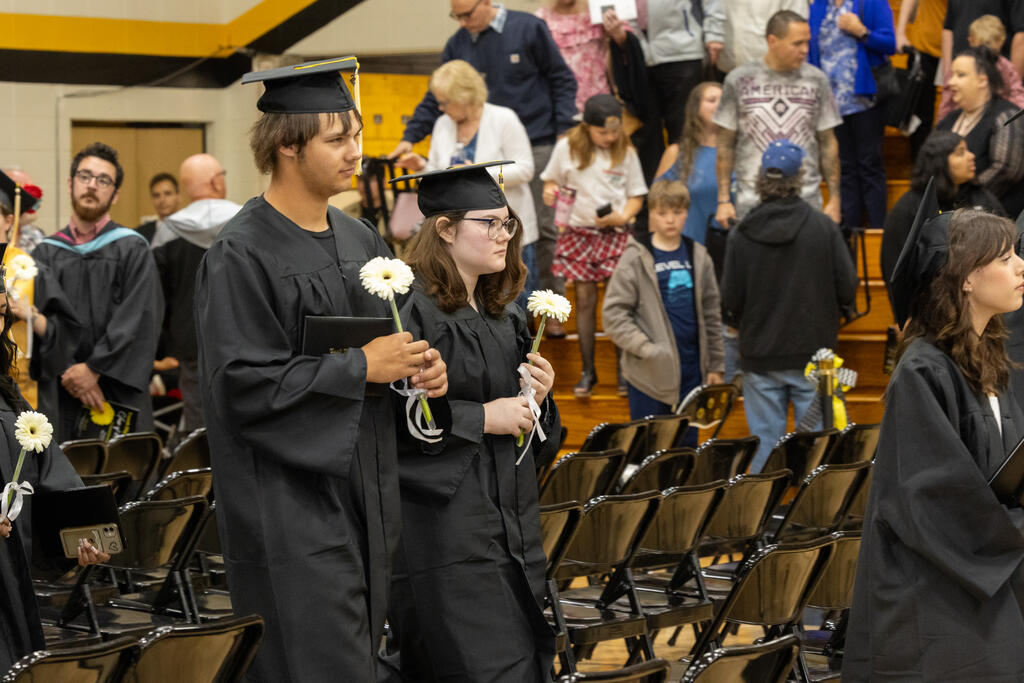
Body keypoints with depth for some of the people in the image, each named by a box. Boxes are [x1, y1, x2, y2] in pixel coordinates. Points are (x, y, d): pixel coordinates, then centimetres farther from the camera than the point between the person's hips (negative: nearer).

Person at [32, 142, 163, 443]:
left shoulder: (133, 250, 4)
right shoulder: (45, 254, 11)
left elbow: (140, 319, -6)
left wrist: (94, 369, -13)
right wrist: (69, 374, -11)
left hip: (118, 393, -2)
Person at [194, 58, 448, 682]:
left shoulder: (361, 241, 11)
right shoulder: (242, 255, -13)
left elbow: (395, 337, 21)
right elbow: (243, 384, -19)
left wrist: (423, 366, -3)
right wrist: (359, 368, -17)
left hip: (363, 490, 8)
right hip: (290, 507, -8)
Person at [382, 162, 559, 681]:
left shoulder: (505, 315, 14)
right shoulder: (412, 309, -13)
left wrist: (536, 398, 1)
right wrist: (480, 418, -18)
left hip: (508, 520, 9)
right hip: (444, 528, -9)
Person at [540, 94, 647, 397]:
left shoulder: (626, 153, 0)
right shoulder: (567, 148, 0)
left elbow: (637, 196, 7)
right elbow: (552, 181, 13)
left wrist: (623, 217, -12)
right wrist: (550, 192, -10)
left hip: (615, 233, -1)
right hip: (579, 232, 1)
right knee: (585, 301, 2)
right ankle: (588, 370, 11)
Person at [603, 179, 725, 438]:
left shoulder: (698, 257, 7)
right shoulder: (636, 259, -6)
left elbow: (712, 314, 12)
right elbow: (613, 313, -8)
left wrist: (716, 365, 11)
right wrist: (645, 348, -16)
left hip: (691, 369, 4)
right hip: (649, 373, -4)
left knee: (687, 443, 11)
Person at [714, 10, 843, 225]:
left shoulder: (816, 80, 6)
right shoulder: (739, 80, 2)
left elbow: (828, 143, 10)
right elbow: (725, 145, 5)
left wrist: (834, 199, 5)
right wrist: (723, 200, 0)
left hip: (806, 200, 1)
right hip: (752, 203, -1)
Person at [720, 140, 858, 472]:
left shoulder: (741, 235, -7)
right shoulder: (824, 227, -8)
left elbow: (730, 301, -3)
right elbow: (847, 286, -5)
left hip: (760, 355, 0)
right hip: (814, 350, 0)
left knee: (765, 443, 6)